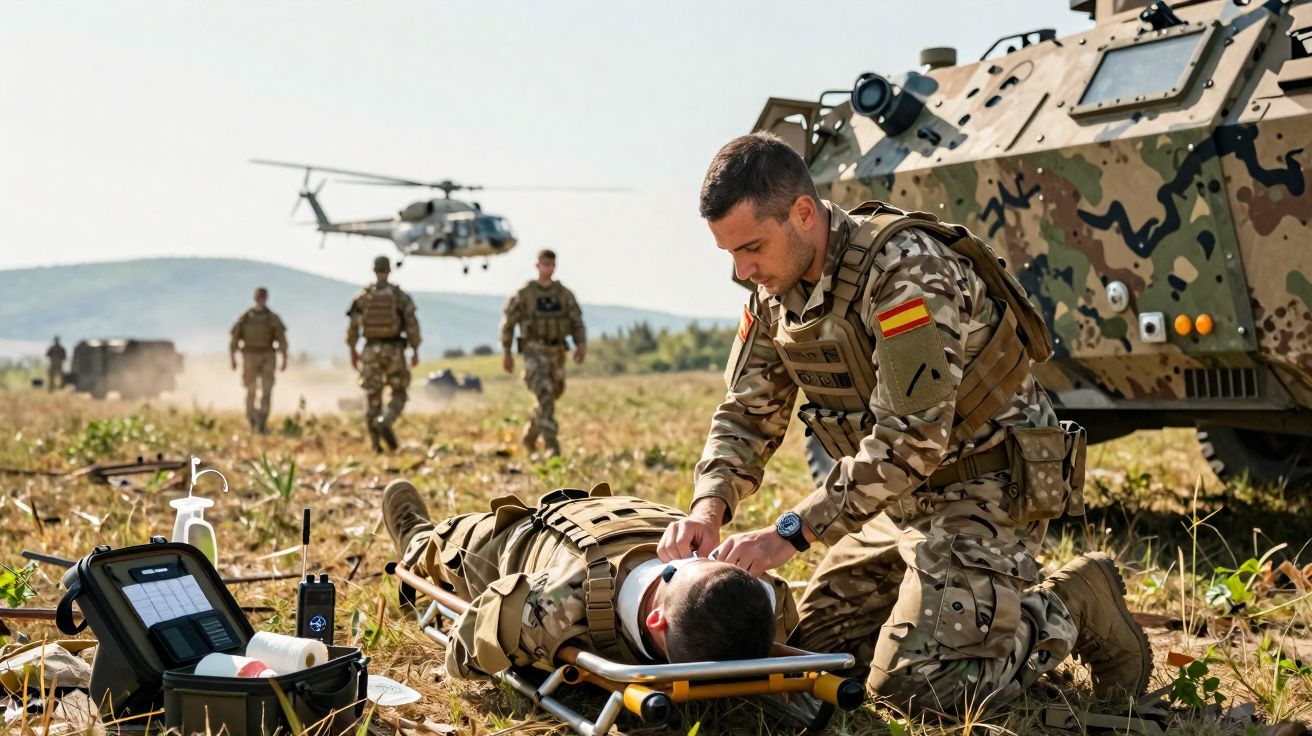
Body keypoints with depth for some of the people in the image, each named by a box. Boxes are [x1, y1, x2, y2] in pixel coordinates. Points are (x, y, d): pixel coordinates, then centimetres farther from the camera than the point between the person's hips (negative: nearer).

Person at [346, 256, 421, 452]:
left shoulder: (362, 296, 0)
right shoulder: (400, 295, -5)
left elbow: (353, 326, 1)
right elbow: (412, 325, -8)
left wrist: (353, 351, 12)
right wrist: (415, 351, 1)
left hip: (371, 350, 2)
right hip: (394, 350, -2)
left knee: (372, 398, 9)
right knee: (399, 395, 9)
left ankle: (375, 443, 7)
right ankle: (385, 423, -19)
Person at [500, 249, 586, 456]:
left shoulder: (564, 294, 5)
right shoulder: (524, 294, -4)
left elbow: (577, 324, 5)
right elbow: (508, 322, 4)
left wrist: (581, 345, -14)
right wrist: (506, 352, 4)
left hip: (556, 353, 5)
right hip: (534, 352, -5)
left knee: (552, 396, 15)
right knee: (545, 395, -22)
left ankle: (530, 433, 41)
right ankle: (552, 445, -24)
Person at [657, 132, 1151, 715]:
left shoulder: (905, 267, -27)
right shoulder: (776, 291, 0)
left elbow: (913, 435, -32)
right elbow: (747, 414, 4)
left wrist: (791, 533, -32)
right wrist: (708, 505, -16)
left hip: (986, 486, -9)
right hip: (904, 496, 9)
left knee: (913, 682, -19)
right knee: (811, 643, 10)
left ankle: (1069, 611, 4)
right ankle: (992, 607, 21)